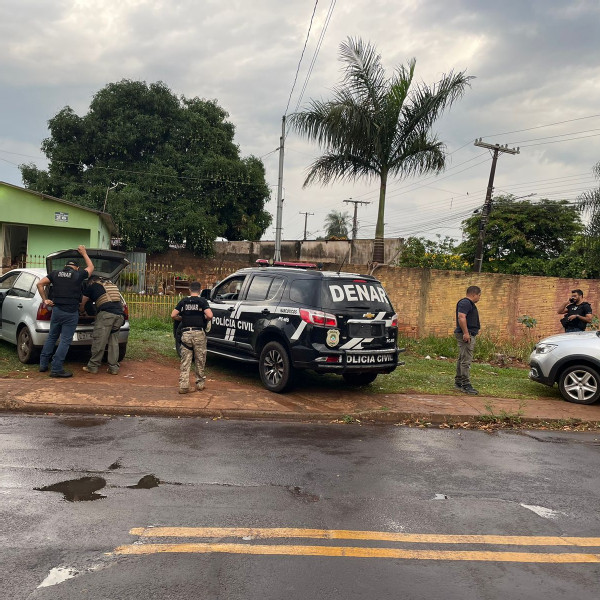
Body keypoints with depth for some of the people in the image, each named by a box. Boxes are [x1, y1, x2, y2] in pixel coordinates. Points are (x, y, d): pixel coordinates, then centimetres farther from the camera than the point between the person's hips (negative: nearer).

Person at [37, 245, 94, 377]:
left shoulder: (55, 273, 8)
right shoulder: (78, 275, -1)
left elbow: (40, 284, 2)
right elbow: (90, 267, 17)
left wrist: (45, 300, 8)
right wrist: (84, 254, 28)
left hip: (56, 310, 5)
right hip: (71, 313, -5)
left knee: (51, 337, 18)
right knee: (65, 341, -2)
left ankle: (43, 364, 22)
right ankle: (56, 369, -3)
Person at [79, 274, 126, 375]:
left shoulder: (92, 286, 17)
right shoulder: (112, 285, 30)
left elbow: (82, 304, 27)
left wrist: (81, 311, 46)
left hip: (106, 313, -5)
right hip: (119, 314, 5)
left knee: (98, 340, 0)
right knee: (114, 342, 9)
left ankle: (93, 366, 5)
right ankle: (114, 367, 7)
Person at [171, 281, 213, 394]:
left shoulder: (183, 301, 9)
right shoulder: (202, 301, 0)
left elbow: (173, 315, 3)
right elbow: (209, 315, -13)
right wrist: (205, 319, 8)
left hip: (186, 333, 2)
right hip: (199, 333, -2)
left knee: (185, 361, 5)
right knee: (200, 360, 11)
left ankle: (183, 385, 0)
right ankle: (200, 383, 19)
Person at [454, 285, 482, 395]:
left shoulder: (469, 303, 21)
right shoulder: (465, 303, -14)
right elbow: (461, 317, -25)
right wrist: (465, 333, -28)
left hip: (469, 335, 11)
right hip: (466, 335, -11)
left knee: (462, 359, 14)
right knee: (466, 360, -12)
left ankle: (458, 382, 20)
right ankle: (466, 385, -13)